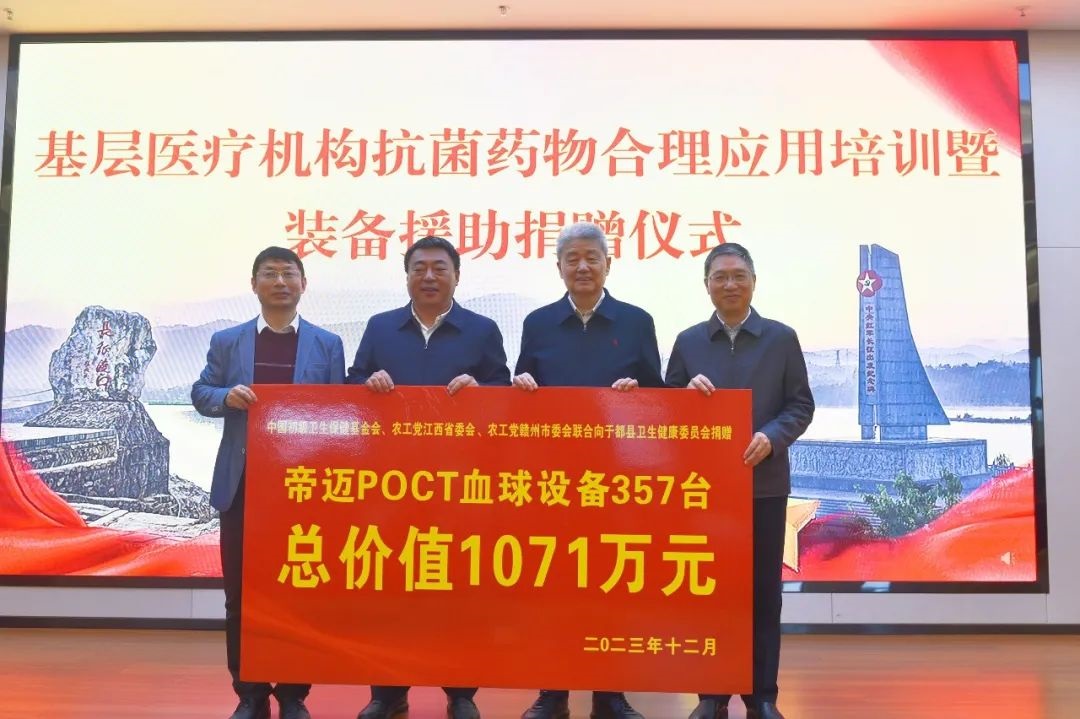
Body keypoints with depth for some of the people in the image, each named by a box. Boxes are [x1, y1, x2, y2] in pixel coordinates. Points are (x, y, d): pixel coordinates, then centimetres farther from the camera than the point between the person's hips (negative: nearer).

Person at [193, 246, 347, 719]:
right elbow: (200, 394, 9)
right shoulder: (227, 341, 9)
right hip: (242, 484, 1)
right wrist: (227, 396, -13)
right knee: (241, 592, 6)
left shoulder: (327, 344, 6)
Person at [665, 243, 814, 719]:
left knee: (763, 589, 5)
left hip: (764, 482, -1)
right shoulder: (688, 341, 8)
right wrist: (688, 390, -13)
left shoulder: (782, 338, 5)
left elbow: (801, 405, 2)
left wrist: (771, 438, -15)